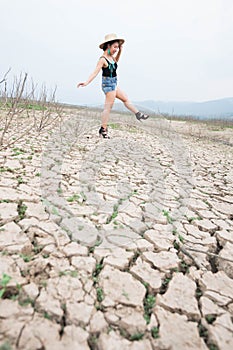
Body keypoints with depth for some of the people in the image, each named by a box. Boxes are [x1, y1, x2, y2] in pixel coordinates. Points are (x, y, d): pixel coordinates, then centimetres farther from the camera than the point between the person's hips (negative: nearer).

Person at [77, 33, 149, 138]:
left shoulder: (111, 57, 9)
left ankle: (138, 115, 36)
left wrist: (120, 51, 19)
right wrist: (86, 82, -38)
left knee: (125, 99, 20)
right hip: (108, 84, -10)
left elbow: (116, 61, 33)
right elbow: (95, 72, -25)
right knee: (108, 107, -7)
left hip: (113, 84, 10)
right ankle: (103, 130, -1)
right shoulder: (103, 59, -16)